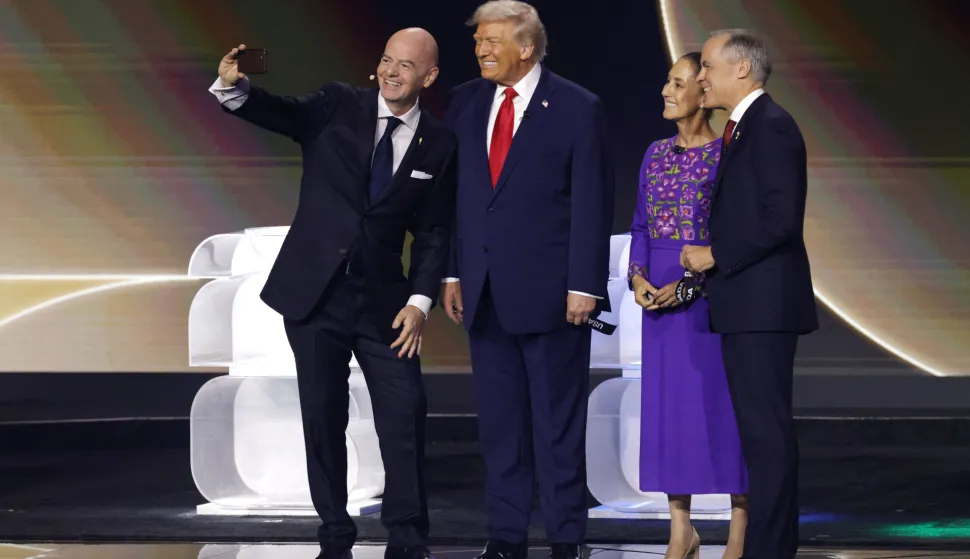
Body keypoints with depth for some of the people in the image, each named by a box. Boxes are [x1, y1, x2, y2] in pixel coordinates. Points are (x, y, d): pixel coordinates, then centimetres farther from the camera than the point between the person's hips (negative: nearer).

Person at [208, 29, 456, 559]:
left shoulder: (438, 145, 2)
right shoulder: (337, 107, -2)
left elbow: (433, 233, 4)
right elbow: (277, 111, -17)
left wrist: (419, 301, -6)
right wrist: (233, 87, -38)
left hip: (383, 298, 1)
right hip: (315, 292, -1)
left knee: (405, 415, -4)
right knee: (323, 417, 4)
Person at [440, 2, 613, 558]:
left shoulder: (578, 109, -5)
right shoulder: (466, 103, 9)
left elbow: (592, 204, -7)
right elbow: (454, 191, 12)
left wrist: (585, 285, -11)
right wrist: (453, 272, 6)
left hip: (549, 289, -5)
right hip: (485, 292, 5)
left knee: (558, 422, 1)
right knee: (499, 419, 9)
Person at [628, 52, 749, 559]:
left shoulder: (727, 155, -7)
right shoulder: (657, 154, 11)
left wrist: (689, 284, -16)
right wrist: (638, 276, -2)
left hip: (710, 291, -6)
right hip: (659, 295, 6)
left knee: (720, 401, -3)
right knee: (666, 404, 6)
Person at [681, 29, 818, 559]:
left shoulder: (770, 126, -13)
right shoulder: (742, 127, 18)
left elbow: (779, 218, -21)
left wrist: (715, 254, -13)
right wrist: (706, 257, 9)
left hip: (763, 304, -10)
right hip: (746, 305, 10)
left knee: (766, 430, -9)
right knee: (761, 430, 12)